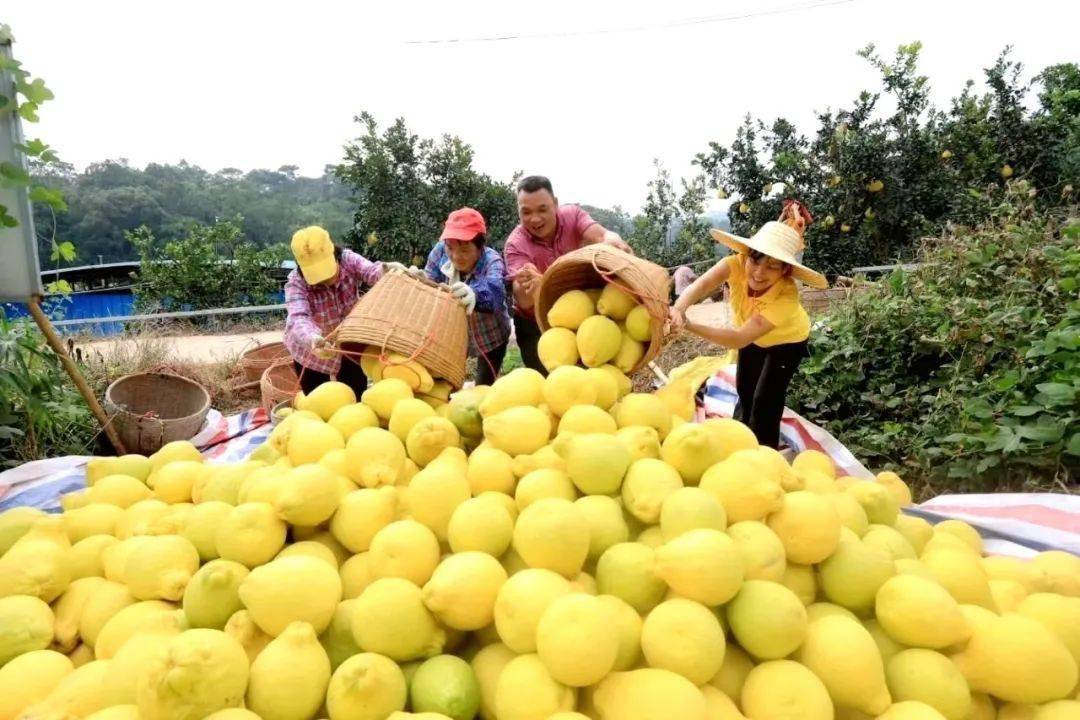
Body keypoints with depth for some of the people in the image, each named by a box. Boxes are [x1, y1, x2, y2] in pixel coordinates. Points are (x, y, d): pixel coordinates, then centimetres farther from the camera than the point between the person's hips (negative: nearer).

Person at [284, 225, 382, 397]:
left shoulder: (348, 260, -20)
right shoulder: (296, 283, -27)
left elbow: (372, 271, -38)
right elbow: (298, 318, -44)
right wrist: (312, 340, -66)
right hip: (312, 352, -2)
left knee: (356, 400, 10)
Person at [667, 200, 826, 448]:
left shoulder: (786, 297, -44)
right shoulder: (738, 263, -35)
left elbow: (739, 338, -50)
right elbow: (703, 283, -54)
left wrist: (688, 325, -64)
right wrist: (679, 309, -76)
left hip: (787, 341, -4)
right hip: (753, 337, 4)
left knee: (765, 401, -7)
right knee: (744, 391, 19)